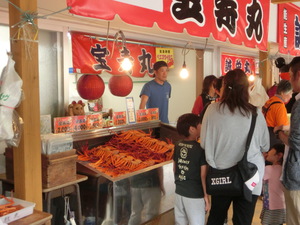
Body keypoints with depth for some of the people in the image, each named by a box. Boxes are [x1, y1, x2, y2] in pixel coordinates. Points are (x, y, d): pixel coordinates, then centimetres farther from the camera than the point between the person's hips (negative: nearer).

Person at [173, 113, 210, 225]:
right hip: (195, 195, -6)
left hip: (179, 191, 6)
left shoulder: (177, 145, 1)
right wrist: (206, 195, -6)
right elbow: (203, 175, -15)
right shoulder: (200, 149, -16)